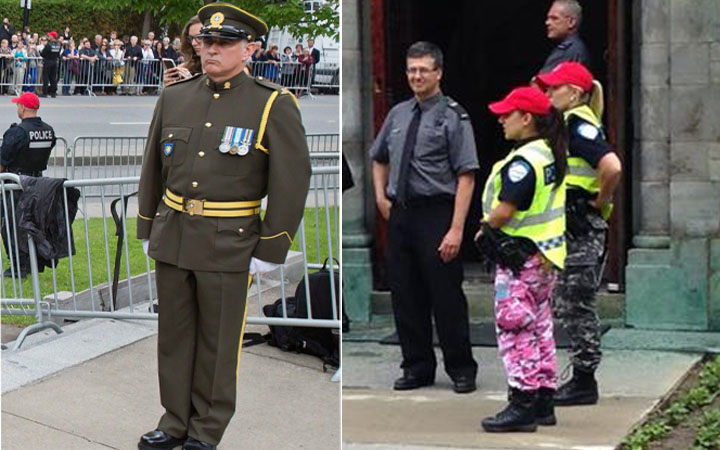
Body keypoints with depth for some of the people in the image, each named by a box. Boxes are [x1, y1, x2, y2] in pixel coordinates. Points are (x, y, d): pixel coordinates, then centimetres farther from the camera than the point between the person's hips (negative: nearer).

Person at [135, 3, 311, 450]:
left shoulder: (274, 104, -9)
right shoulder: (175, 97, 5)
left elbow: (293, 180, -9)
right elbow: (154, 167, 15)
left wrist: (270, 251, -10)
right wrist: (147, 229, 14)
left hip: (229, 245, -4)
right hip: (172, 237, 4)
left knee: (218, 343, 6)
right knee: (174, 334, 12)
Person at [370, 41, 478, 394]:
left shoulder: (453, 117, -8)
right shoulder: (398, 114, 11)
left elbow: (466, 176, -14)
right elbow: (379, 159, 29)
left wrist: (456, 229, -20)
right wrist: (381, 196, 13)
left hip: (436, 213, -6)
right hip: (400, 214, 6)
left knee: (446, 296, -1)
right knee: (405, 295, 10)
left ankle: (461, 371, 12)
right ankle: (417, 368, 22)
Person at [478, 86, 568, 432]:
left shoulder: (523, 161, -21)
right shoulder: (552, 154, 9)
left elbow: (503, 212, -22)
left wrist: (484, 230, -6)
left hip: (520, 258, -10)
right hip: (547, 255, 10)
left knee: (515, 332, -5)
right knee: (540, 330, 15)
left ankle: (522, 406, -4)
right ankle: (543, 402, 20)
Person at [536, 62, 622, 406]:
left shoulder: (580, 126, -15)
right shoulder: (569, 125, 15)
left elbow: (612, 167, -29)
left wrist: (602, 201, -15)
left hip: (581, 231, -10)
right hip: (568, 228, 10)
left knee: (577, 305, -4)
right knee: (569, 305, 13)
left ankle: (584, 383, 3)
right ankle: (581, 379, 20)